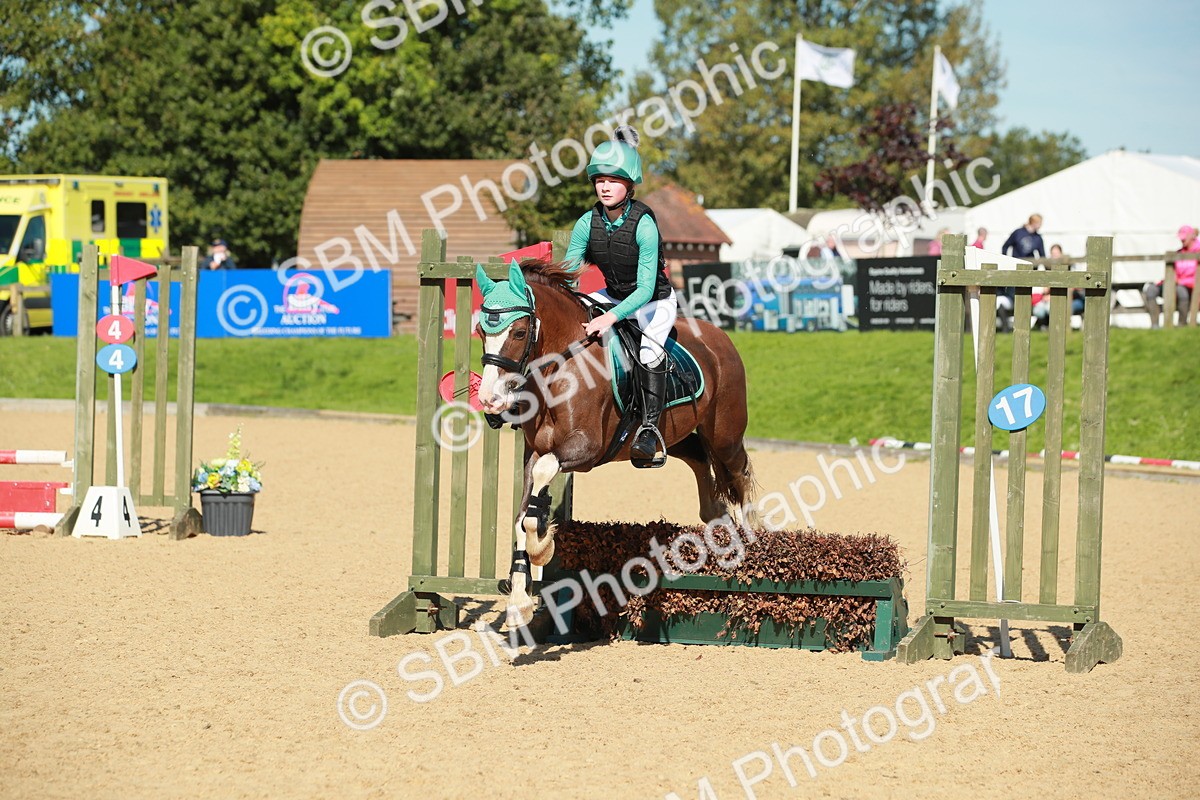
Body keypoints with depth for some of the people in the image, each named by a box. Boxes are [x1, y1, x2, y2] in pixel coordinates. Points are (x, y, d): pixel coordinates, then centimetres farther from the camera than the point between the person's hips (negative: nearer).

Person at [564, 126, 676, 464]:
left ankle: (650, 427, -26)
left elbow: (646, 288, -30)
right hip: (613, 296, 6)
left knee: (650, 350, -31)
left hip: (654, 301, -6)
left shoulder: (644, 224, -26)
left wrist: (612, 317, -43)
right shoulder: (588, 223, -11)